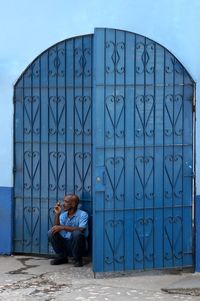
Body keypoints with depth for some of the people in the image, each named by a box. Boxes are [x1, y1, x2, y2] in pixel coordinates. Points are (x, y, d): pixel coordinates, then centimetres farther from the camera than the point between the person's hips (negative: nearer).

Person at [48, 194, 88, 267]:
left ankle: (77, 259, -11)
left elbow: (81, 229, -27)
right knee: (51, 233, -15)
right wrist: (57, 214, -15)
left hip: (76, 245, -5)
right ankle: (62, 257, 1)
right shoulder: (63, 215, 6)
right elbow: (56, 228, -6)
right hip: (64, 244, 5)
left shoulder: (83, 214, -11)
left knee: (77, 233, -34)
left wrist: (62, 227, -28)